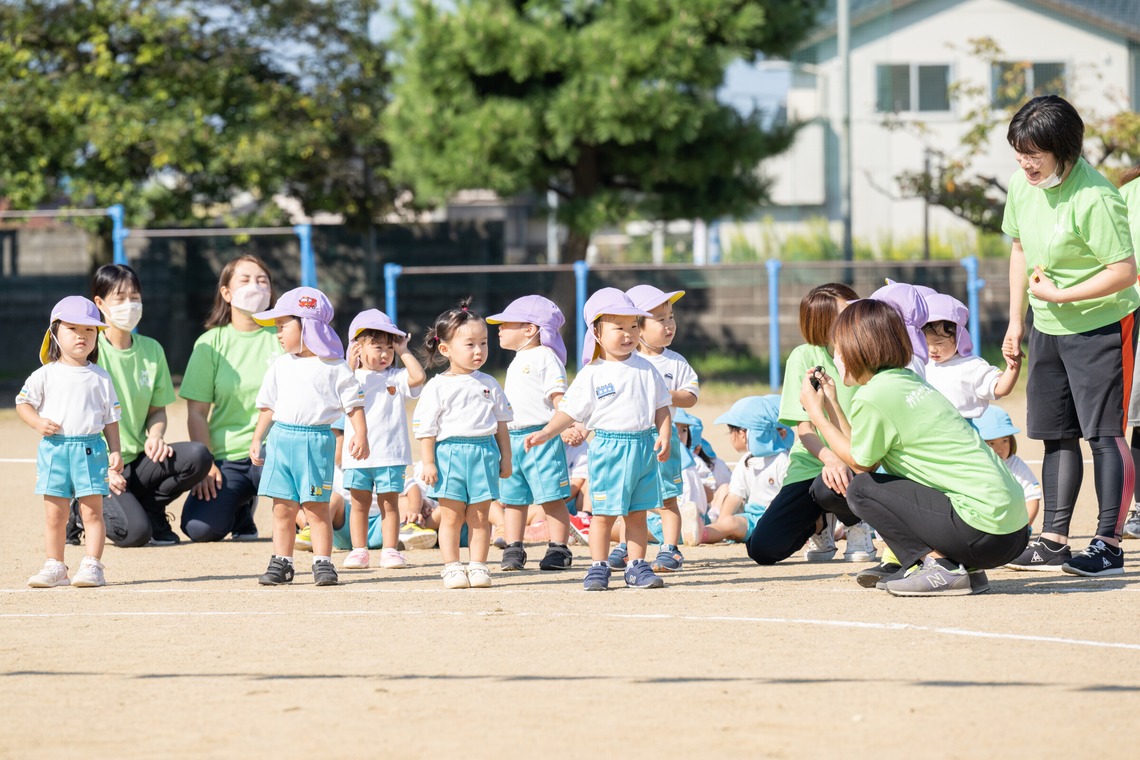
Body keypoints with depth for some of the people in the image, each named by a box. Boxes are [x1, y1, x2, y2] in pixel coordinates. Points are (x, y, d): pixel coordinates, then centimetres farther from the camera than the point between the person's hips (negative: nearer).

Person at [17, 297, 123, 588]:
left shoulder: (100, 378, 6)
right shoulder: (45, 375, 5)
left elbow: (110, 418, 8)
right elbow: (23, 402, 7)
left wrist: (115, 453, 1)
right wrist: (38, 422, -11)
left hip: (91, 448, 0)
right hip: (54, 448, 0)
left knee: (92, 510, -4)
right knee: (54, 513, 4)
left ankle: (92, 565, -2)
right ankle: (54, 567, 11)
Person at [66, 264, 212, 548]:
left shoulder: (151, 350, 10)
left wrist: (156, 435, -7)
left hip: (137, 460, 5)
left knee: (198, 457, -23)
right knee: (134, 533, -28)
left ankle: (151, 511, 2)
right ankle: (81, 512, 5)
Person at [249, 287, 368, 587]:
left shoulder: (333, 366, -2)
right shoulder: (280, 366, 12)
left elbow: (354, 404, -1)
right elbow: (268, 405, 17)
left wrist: (360, 436, -11)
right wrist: (257, 439, 13)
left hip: (316, 441, -4)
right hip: (281, 438, 4)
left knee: (316, 507, -3)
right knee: (283, 507, 4)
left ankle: (323, 563, 3)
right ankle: (281, 563, 9)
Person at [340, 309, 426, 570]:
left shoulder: (396, 377, 5)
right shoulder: (354, 376, 4)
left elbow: (418, 377, -11)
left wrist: (403, 352, -4)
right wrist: (350, 365, -19)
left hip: (390, 453, 0)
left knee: (389, 502, 2)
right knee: (359, 502, 5)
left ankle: (390, 550, 6)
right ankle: (359, 550, 11)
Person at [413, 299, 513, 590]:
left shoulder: (489, 384, 11)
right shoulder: (437, 387, -1)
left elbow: (501, 423, 17)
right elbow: (426, 428, -2)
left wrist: (505, 457, 13)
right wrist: (428, 463, -7)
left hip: (485, 452, 3)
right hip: (450, 453, -3)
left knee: (479, 516, 3)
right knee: (452, 516, 1)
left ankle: (478, 566, 8)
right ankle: (452, 567, 6)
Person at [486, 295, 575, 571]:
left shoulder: (544, 357, -7)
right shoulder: (517, 362, 21)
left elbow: (558, 397, -14)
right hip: (512, 438, 9)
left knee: (551, 497, -4)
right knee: (512, 498, 9)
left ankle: (559, 549, 0)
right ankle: (513, 550, 14)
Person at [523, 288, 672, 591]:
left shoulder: (645, 369, 7)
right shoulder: (591, 376, -3)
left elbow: (661, 406, 11)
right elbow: (570, 411, -3)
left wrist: (664, 436, -3)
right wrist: (545, 433, -15)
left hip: (643, 446, 3)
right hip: (608, 447, -3)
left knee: (638, 513, 8)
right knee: (604, 513, -2)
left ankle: (637, 567, 14)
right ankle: (598, 567, 6)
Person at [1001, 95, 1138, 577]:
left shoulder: (1094, 198, -23)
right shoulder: (1022, 186, 1)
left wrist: (1059, 295, -19)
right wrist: (1017, 319, 16)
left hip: (1101, 324, -8)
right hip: (1048, 328, 8)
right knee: (1057, 435, 11)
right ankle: (1053, 542, 16)